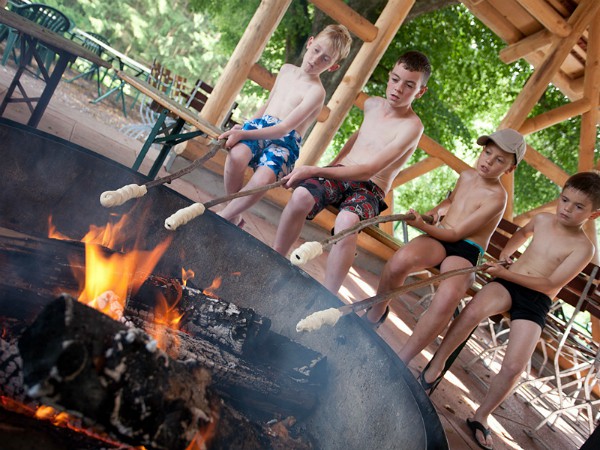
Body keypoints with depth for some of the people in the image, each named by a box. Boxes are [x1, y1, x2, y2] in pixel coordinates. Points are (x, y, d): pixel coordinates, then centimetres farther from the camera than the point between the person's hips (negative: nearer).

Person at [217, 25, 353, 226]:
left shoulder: (316, 92, -5)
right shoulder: (286, 70, 16)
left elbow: (284, 128, -15)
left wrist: (243, 134, -21)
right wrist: (244, 127, 13)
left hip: (284, 142, -4)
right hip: (259, 126, 4)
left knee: (263, 179, -37)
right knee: (236, 155, -33)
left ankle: (222, 217, -18)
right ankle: (234, 217, -14)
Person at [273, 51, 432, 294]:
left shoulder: (411, 126, -13)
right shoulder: (372, 105, 9)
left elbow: (368, 170, -22)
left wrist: (315, 170, -27)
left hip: (369, 188, -5)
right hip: (338, 172, 5)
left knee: (346, 221, -40)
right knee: (301, 196, -30)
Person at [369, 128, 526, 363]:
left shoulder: (497, 198, -9)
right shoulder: (466, 175, 10)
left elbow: (455, 234, -13)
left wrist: (422, 226, -24)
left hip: (465, 252, -4)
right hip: (438, 238, 4)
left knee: (447, 298, -39)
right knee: (401, 260, -34)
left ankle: (401, 360, -23)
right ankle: (376, 313, -6)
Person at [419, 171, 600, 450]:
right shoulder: (542, 219, 8)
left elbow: (550, 285, -13)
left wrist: (506, 273, -18)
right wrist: (505, 254, 17)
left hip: (536, 301, -2)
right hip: (507, 283, 2)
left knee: (514, 367, -19)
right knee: (474, 310, -34)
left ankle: (481, 417, 5)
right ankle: (435, 366, -17)